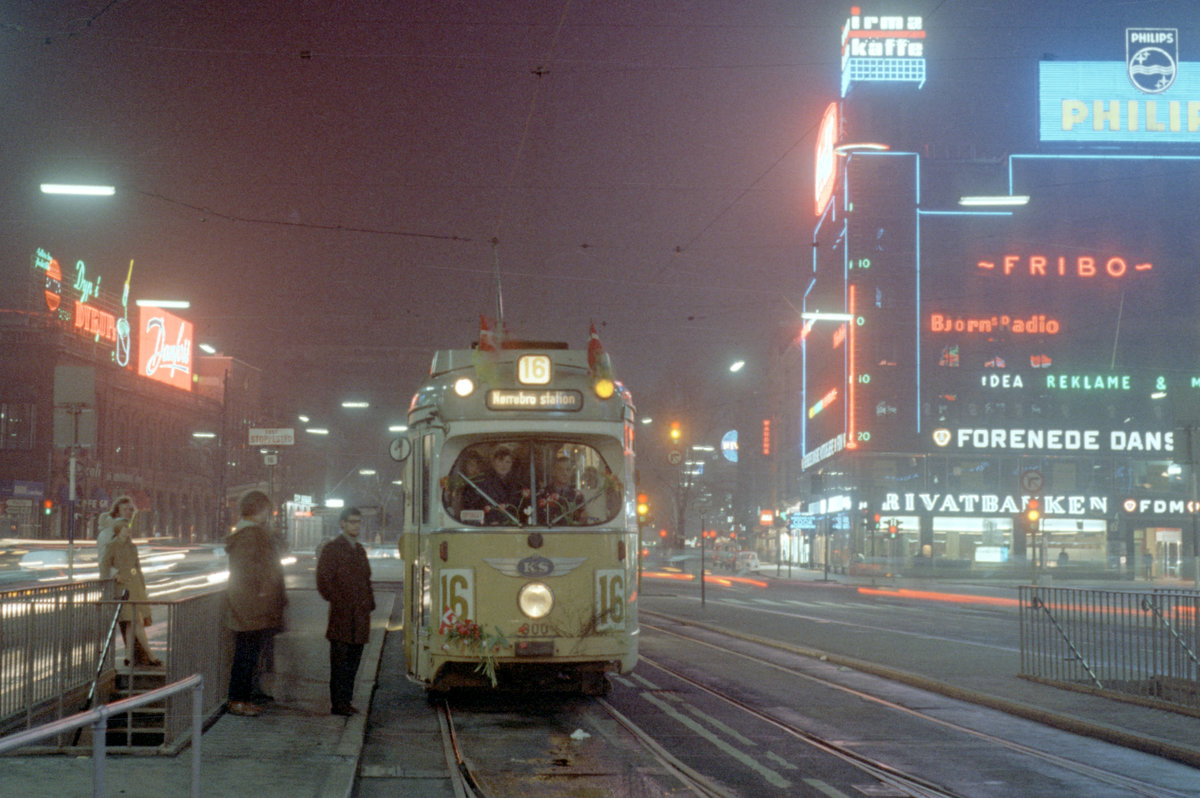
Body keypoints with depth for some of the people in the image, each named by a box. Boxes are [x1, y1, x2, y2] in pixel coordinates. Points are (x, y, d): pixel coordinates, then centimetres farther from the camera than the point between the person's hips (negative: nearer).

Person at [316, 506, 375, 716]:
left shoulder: (360, 550, 18)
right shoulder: (332, 549, -4)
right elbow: (323, 581, -9)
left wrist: (370, 602, 13)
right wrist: (338, 603, -12)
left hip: (360, 616, 7)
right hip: (341, 616, -7)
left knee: (353, 659, 9)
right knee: (340, 659, -5)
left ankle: (345, 701, 15)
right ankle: (339, 703, -2)